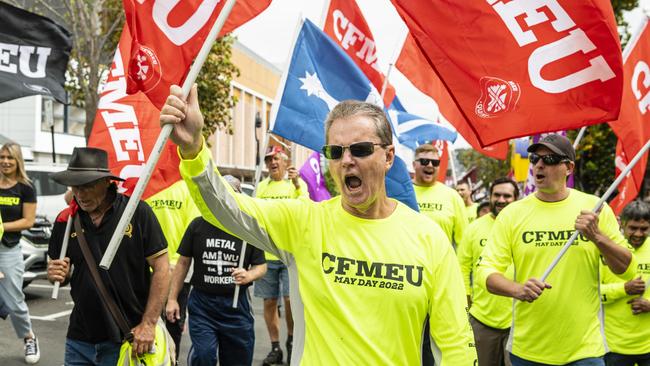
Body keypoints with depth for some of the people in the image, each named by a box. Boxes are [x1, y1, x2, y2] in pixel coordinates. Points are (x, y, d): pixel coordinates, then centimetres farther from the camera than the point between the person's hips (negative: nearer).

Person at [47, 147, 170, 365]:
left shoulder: (138, 212, -11)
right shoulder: (66, 220, 1)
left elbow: (161, 268, -9)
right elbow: (62, 275, 13)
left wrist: (148, 324, -13)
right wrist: (58, 275, -10)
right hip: (79, 339, 4)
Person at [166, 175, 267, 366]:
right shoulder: (198, 225, 2)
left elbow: (261, 265, 3)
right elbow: (183, 262, 8)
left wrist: (249, 276, -20)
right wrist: (172, 298, 5)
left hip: (236, 305, 1)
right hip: (202, 302, 0)